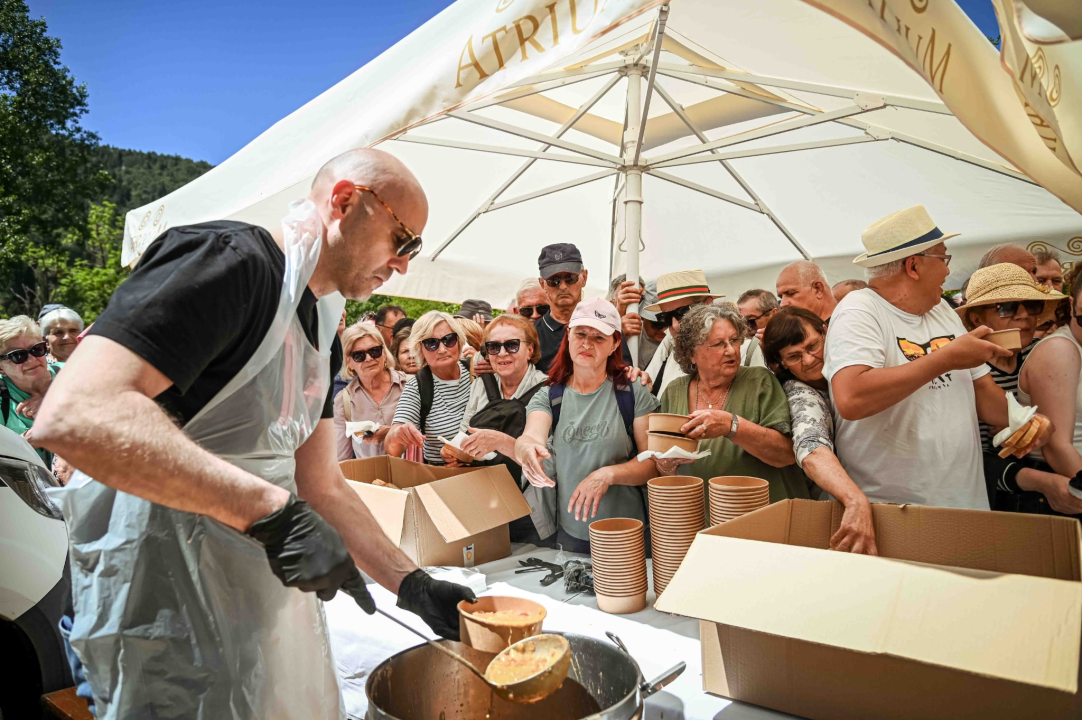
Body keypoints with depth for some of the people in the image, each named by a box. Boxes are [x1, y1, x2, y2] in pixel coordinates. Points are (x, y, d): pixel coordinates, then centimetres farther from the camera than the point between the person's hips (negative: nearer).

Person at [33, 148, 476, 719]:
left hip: (269, 591, 9)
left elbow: (320, 487, 11)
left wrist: (413, 586, 5)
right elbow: (72, 415, -30)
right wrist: (273, 512, -32)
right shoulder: (229, 260, -18)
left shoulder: (323, 333, 10)